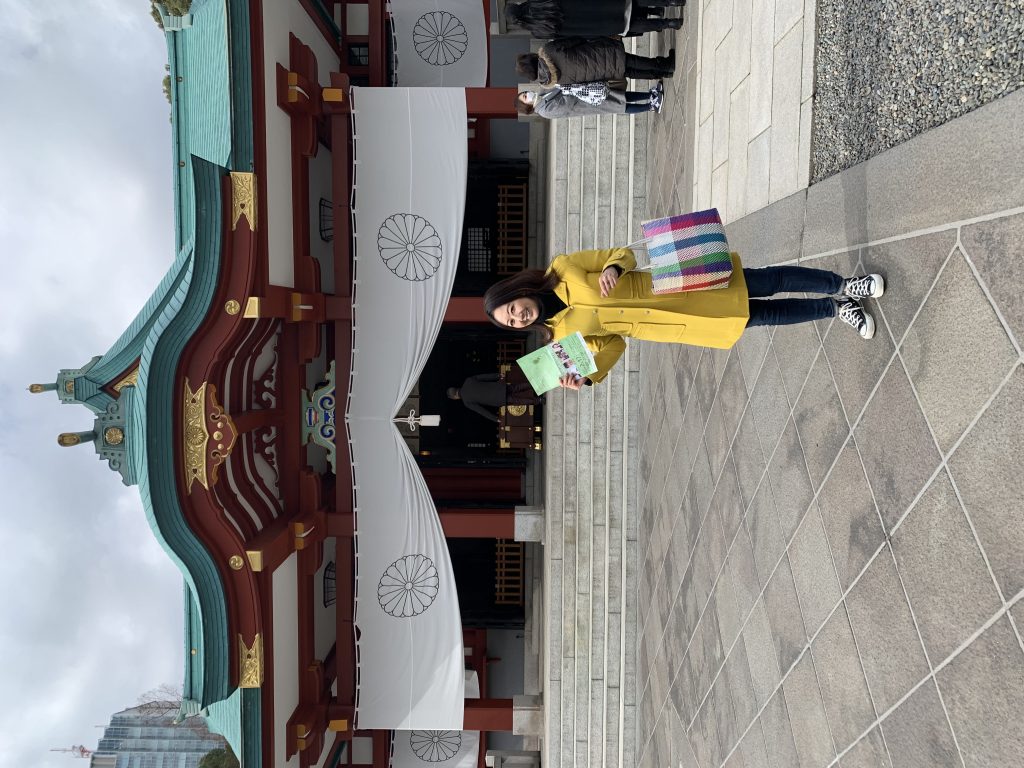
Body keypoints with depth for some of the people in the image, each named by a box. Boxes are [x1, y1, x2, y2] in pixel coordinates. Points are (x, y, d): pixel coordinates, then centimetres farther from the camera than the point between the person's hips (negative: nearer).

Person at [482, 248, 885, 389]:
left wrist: (612, 268, -29)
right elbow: (611, 346, 3)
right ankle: (835, 308, 20)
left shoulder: (563, 270, -8)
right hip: (681, 325, 1)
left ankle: (843, 286, 17)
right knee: (765, 315, -1)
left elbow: (623, 254, -4)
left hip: (678, 286, -1)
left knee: (769, 281, -6)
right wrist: (585, 378, -16)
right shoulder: (563, 336, -3)